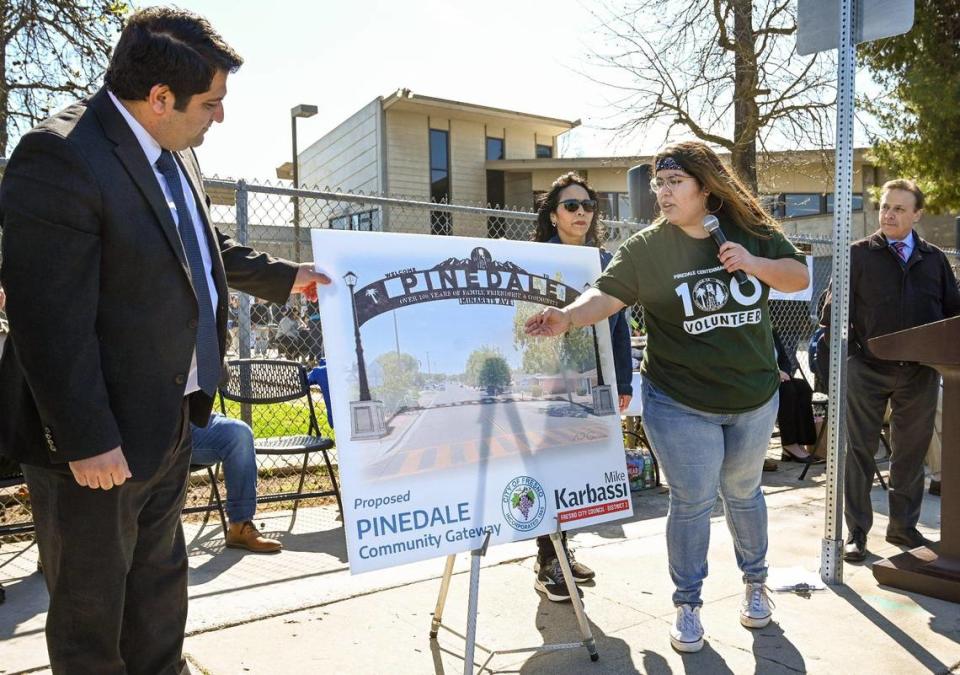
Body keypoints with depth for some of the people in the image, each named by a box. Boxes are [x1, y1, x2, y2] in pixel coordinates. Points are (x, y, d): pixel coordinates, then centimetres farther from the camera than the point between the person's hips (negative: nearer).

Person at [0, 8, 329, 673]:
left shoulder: (175, 151, 6)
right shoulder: (60, 157, -23)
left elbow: (207, 246, 22)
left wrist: (285, 276, 23)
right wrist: (86, 439, -22)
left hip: (169, 422, 9)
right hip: (100, 441, -9)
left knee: (161, 582, 26)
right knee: (92, 606, 15)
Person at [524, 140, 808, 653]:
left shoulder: (751, 232, -2)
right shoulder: (645, 247, -13)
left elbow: (799, 278, 0)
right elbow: (607, 294, -24)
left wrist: (753, 263, -18)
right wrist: (568, 317, -43)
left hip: (754, 398, 3)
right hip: (681, 404, -3)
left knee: (743, 492, 21)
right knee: (692, 501, 3)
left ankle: (754, 582, 44)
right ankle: (687, 604, 24)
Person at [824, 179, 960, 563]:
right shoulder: (858, 254, 2)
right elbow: (835, 311, 0)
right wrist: (850, 352, -8)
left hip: (920, 373, 3)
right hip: (867, 370, -3)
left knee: (912, 452, 12)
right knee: (859, 451, 2)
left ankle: (904, 527, 27)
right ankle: (856, 531, 12)